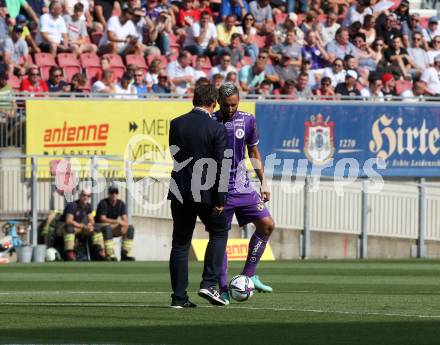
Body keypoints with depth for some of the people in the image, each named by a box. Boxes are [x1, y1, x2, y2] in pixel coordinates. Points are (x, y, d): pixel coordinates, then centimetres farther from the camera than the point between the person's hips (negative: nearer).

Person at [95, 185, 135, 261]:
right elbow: (102, 219, -25)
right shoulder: (103, 203, -15)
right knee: (107, 227, -40)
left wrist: (125, 226, -30)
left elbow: (125, 219, -6)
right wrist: (117, 221, -32)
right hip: (101, 226, -6)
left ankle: (125, 254, -15)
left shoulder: (121, 204, 1)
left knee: (130, 228, -14)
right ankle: (110, 255, -41)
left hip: (113, 227, 6)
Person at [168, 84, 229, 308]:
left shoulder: (176, 124, 3)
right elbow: (221, 166, -10)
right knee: (219, 233, 17)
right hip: (206, 192, -4)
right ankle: (208, 284, 4)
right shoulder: (216, 129, -9)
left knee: (180, 243, 8)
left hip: (179, 191, 4)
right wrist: (220, 200, -7)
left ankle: (179, 297, 6)